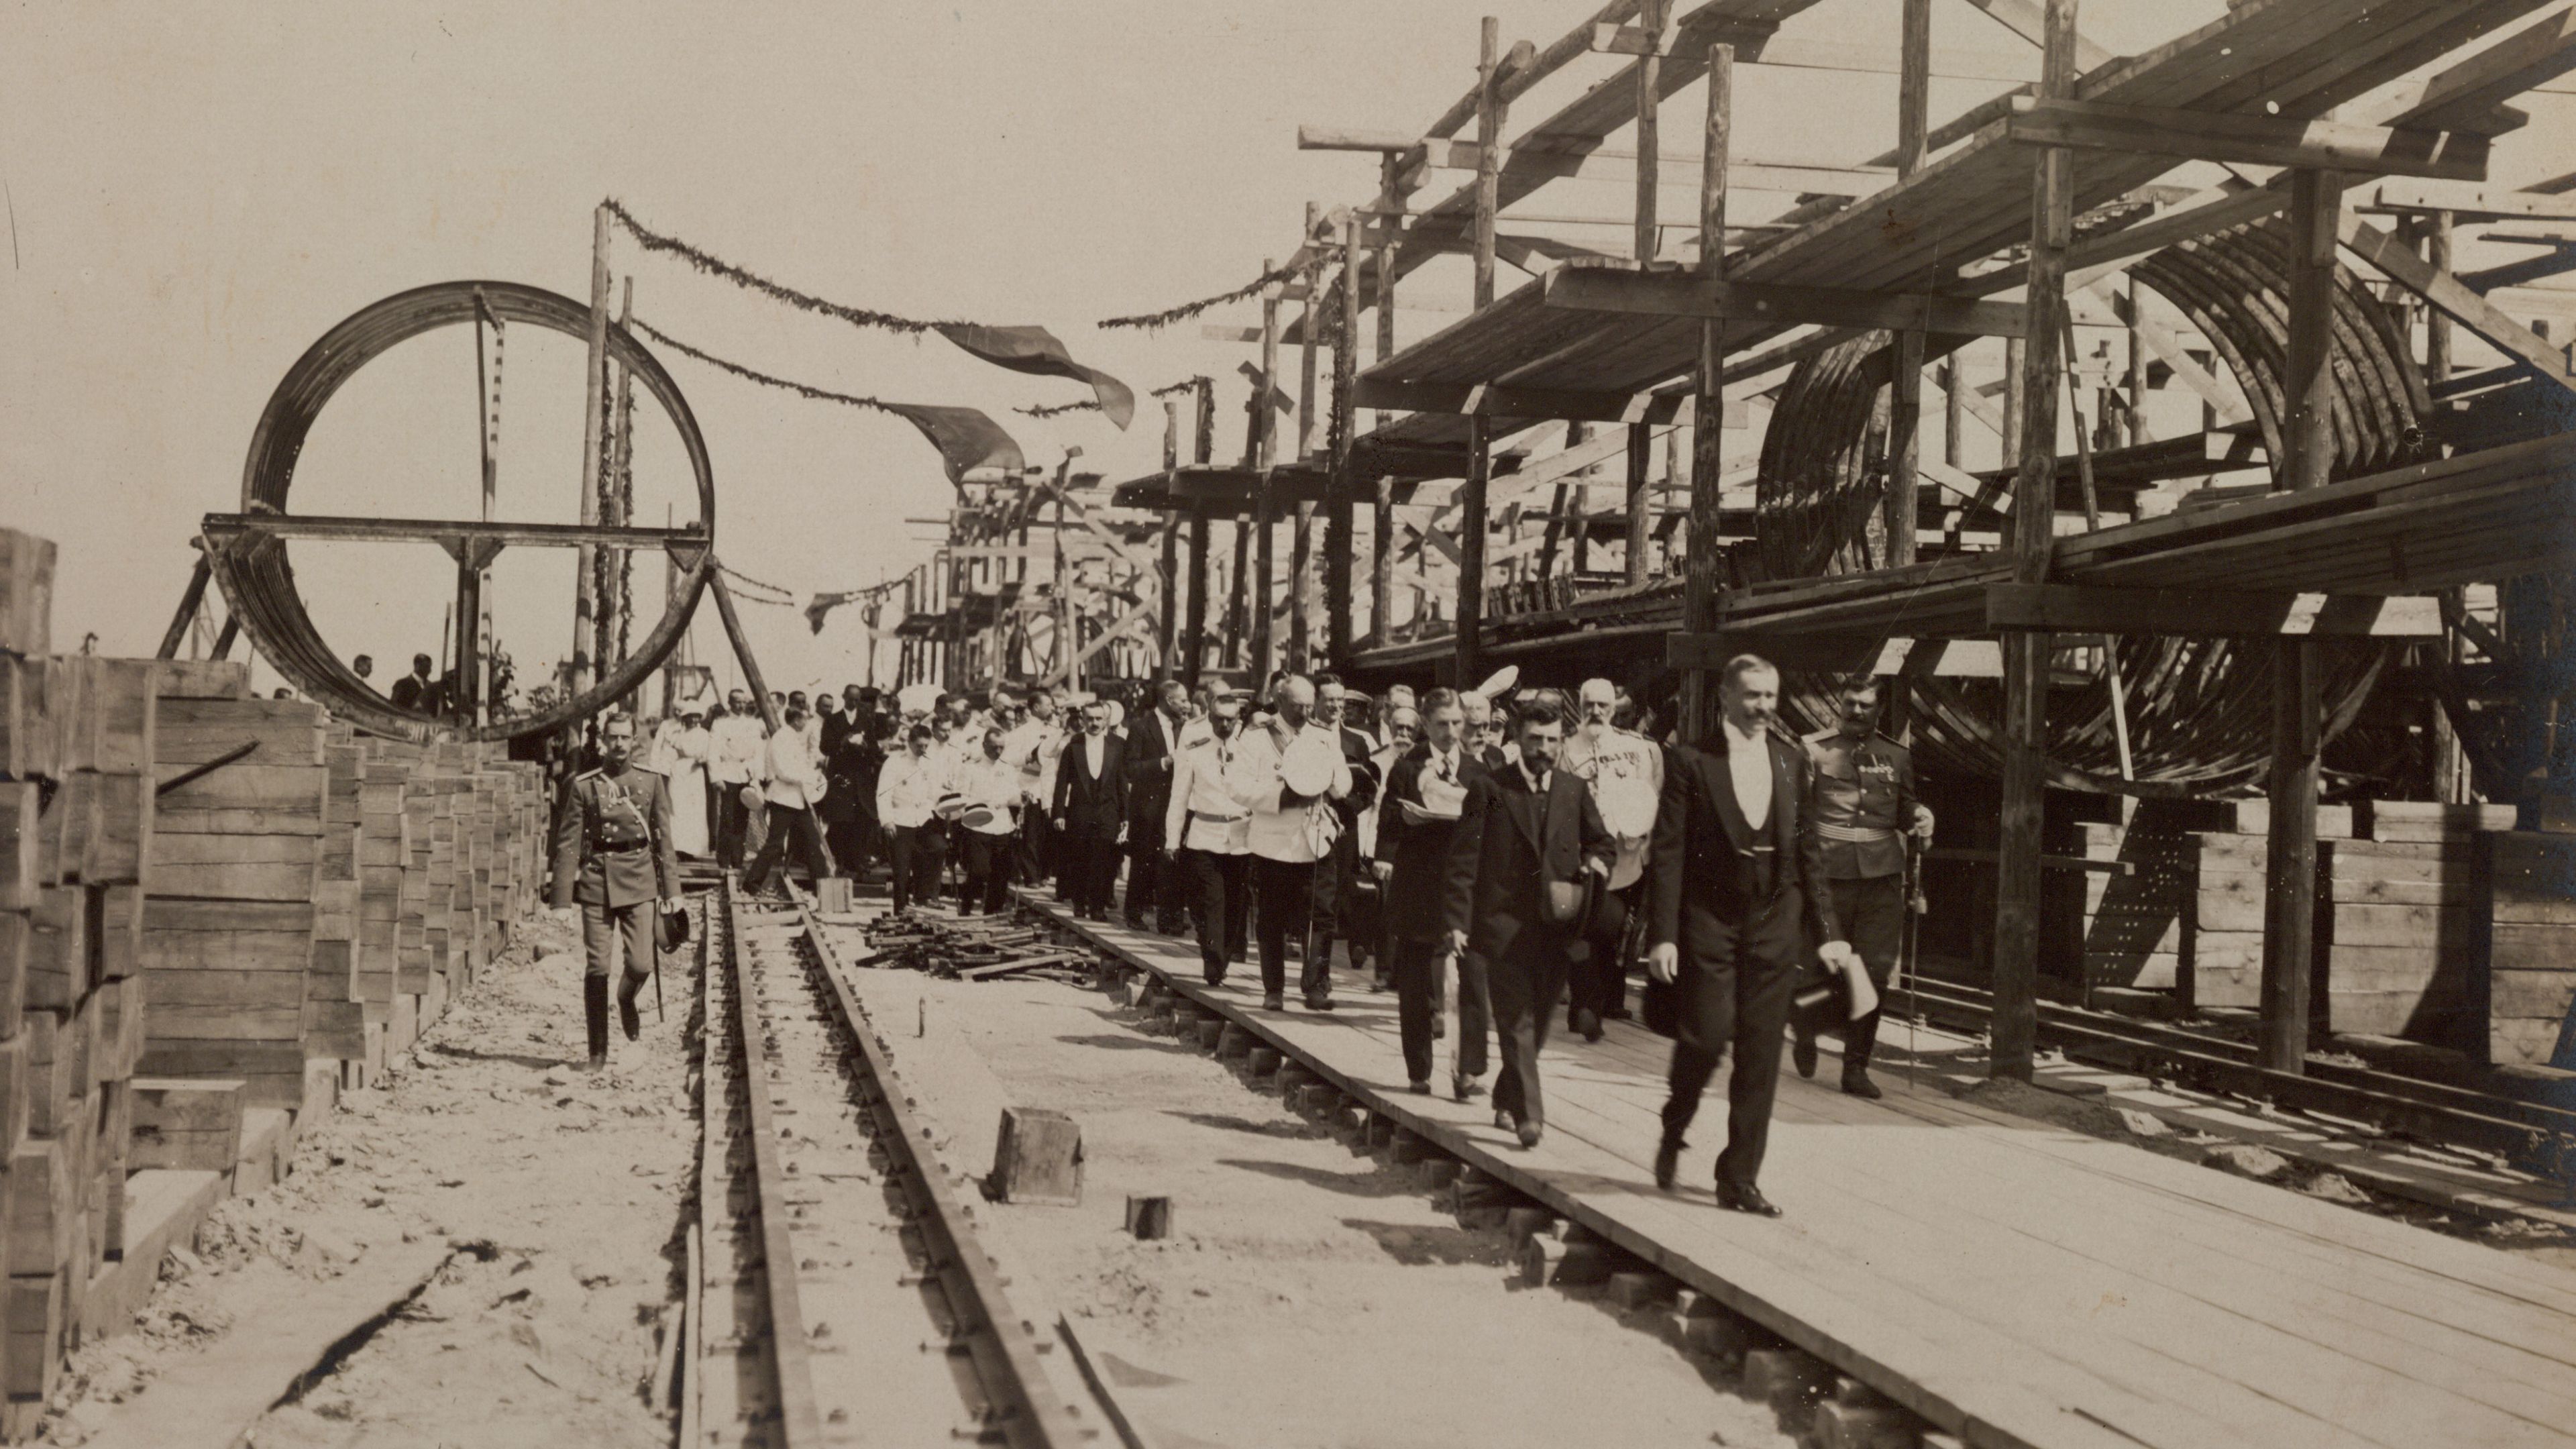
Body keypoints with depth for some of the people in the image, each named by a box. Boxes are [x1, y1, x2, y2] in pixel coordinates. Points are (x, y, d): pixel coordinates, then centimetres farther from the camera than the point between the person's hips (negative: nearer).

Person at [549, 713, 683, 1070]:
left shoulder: (651, 782, 5)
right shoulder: (584, 786, 0)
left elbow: (663, 838, 8)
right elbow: (568, 843, 0)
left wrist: (672, 890, 4)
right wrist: (562, 898, -5)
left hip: (638, 882, 1)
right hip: (597, 880, -1)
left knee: (640, 965, -8)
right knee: (597, 969, -1)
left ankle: (627, 999, 28)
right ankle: (597, 1052, 10)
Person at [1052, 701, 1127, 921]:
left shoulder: (1117, 747, 5)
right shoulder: (1072, 747, 3)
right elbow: (1062, 782, 3)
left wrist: (1125, 816, 3)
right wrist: (1059, 813, -3)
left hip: (1108, 814, 0)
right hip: (1079, 814, 0)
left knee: (1104, 863, -6)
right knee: (1078, 862, 4)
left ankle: (1098, 907, 1)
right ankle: (1079, 905, 16)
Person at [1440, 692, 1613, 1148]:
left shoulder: (1574, 791, 9)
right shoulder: (1490, 788, -2)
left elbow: (1603, 843, 22)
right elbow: (1464, 858, -4)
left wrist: (1596, 863, -2)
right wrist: (1458, 920, -11)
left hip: (1557, 926, 4)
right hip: (1505, 923, -4)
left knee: (1538, 1022, 11)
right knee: (1517, 1021, -9)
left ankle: (1507, 1098, 30)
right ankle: (1528, 1114, -9)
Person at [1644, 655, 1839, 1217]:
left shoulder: (1792, 761, 8)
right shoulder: (1692, 763, -4)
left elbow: (1807, 848, 11)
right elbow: (1667, 853, -7)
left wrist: (1823, 929, 7)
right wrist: (1662, 935, -13)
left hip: (1775, 923, 4)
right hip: (1708, 921, -3)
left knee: (1761, 1055, 3)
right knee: (1707, 1035, -8)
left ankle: (1739, 1179, 12)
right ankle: (1674, 1130, 23)